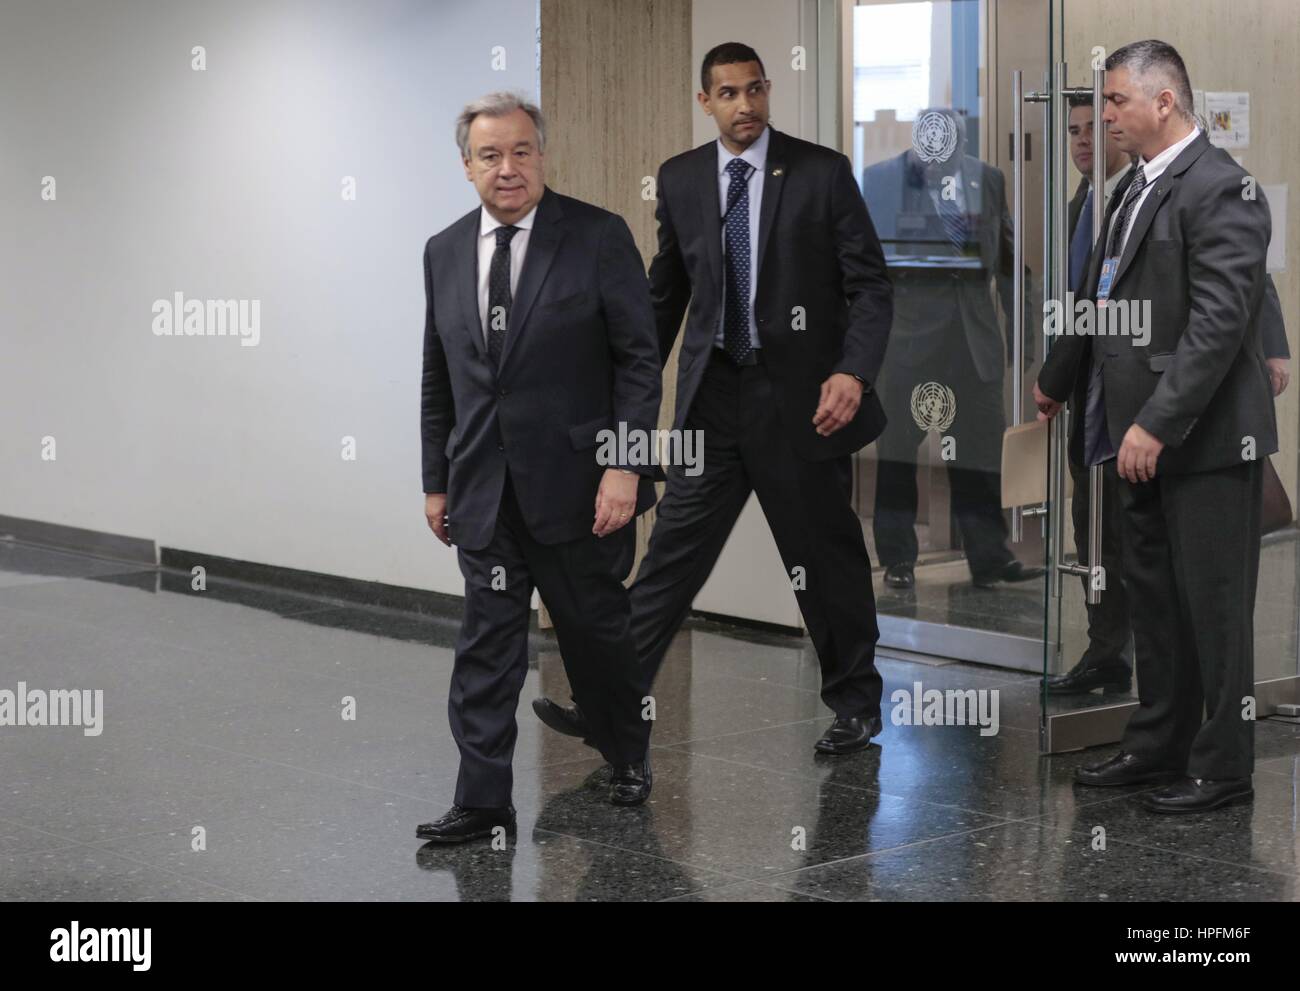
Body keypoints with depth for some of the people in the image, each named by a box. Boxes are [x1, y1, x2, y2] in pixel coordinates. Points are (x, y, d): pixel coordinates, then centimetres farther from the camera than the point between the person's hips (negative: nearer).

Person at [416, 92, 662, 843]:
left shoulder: (599, 237, -6)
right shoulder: (445, 252, 8)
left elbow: (639, 359, -8)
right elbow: (438, 378, 14)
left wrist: (624, 466, -15)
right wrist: (436, 480, 12)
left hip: (578, 482, -3)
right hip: (485, 490, 3)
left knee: (598, 632, 11)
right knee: (487, 646, 3)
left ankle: (630, 759, 35)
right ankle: (483, 803, 8)